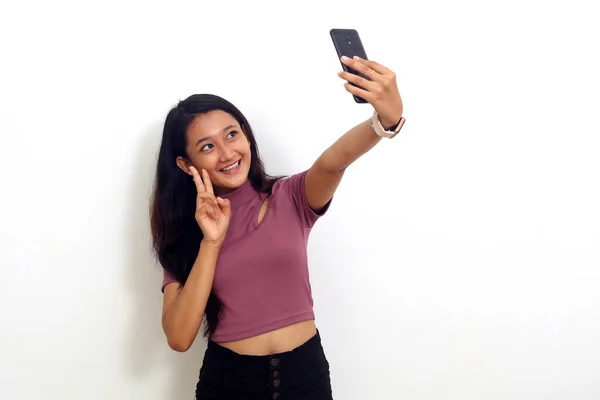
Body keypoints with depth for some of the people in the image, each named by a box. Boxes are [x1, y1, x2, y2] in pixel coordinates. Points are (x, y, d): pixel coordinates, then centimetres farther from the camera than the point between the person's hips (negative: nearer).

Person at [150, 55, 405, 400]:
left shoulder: (291, 198, -4)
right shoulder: (184, 232, -2)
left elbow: (332, 162, -26)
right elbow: (179, 337, -12)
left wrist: (387, 118, -46)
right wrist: (211, 241, -18)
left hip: (306, 371, 0)